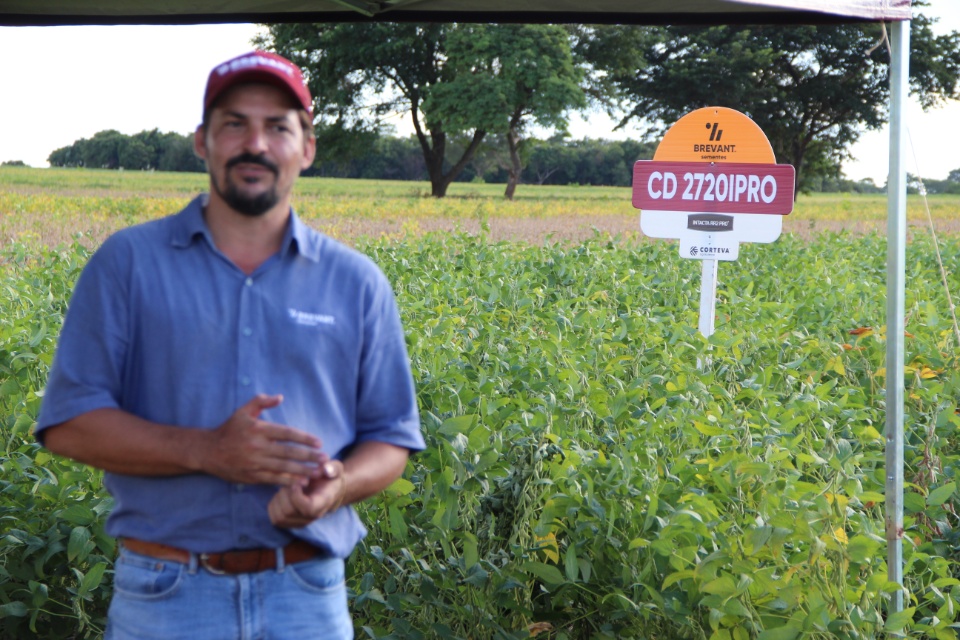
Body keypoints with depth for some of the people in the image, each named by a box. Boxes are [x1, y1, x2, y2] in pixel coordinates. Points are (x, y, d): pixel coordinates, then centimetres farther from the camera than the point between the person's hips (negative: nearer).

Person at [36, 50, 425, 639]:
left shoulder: (357, 283, 6)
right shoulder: (127, 263, 1)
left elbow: (389, 439, 9)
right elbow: (68, 421, -3)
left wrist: (336, 486, -13)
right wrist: (205, 450, -17)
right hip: (164, 592, -1)